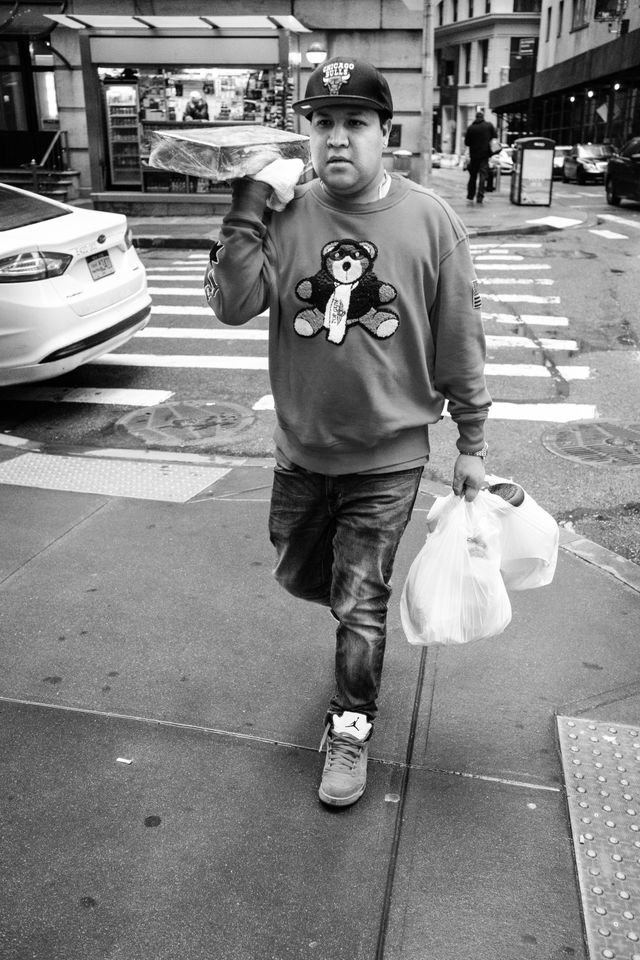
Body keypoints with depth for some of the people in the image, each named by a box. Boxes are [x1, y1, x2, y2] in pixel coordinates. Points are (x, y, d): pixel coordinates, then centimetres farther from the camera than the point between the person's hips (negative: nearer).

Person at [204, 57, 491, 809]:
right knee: (299, 576, 21)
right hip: (300, 451, 3)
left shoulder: (430, 221, -9)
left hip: (388, 458, -3)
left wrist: (471, 444, 0)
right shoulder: (286, 213, -6)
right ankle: (364, 612, 55)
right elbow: (232, 305, -17)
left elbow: (460, 344, -4)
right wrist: (249, 205, -23)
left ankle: (351, 730, 30)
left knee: (359, 606, 6)